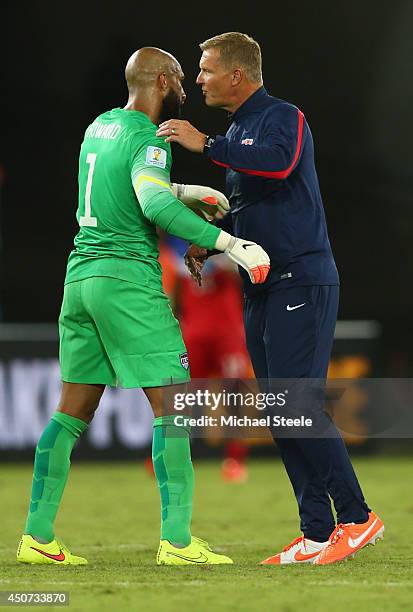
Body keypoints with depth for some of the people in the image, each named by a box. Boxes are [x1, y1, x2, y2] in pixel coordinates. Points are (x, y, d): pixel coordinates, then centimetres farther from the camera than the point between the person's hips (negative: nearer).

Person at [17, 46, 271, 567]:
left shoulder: (100, 126, 15)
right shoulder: (146, 139, -11)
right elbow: (155, 206, -28)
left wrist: (184, 192, 28)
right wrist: (231, 245, -30)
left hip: (80, 276, 9)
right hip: (129, 280, -9)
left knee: (73, 412, 11)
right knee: (172, 406, -6)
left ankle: (37, 537, 9)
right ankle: (176, 540, -11)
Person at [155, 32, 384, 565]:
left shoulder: (282, 117, -8)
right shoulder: (236, 131, 20)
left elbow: (278, 163, -31)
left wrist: (206, 145, -28)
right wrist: (208, 244, 14)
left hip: (301, 281, -9)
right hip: (262, 290, 9)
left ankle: (357, 516, -9)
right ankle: (318, 533, 7)